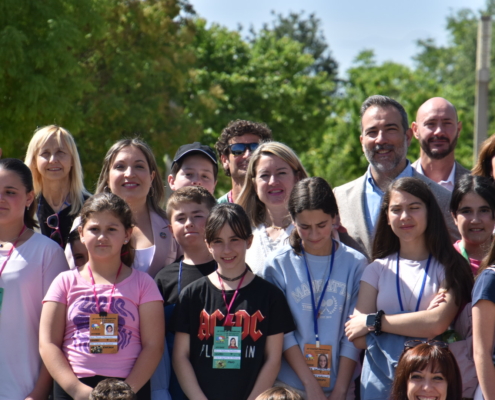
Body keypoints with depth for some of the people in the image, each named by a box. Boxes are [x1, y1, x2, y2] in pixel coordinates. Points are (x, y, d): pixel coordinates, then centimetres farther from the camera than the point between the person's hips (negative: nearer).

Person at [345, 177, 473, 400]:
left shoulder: (449, 267, 2)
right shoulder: (377, 269, 9)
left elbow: (437, 323, -14)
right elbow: (358, 339, -1)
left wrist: (374, 321, -6)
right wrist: (419, 322, -11)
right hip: (380, 380, 2)